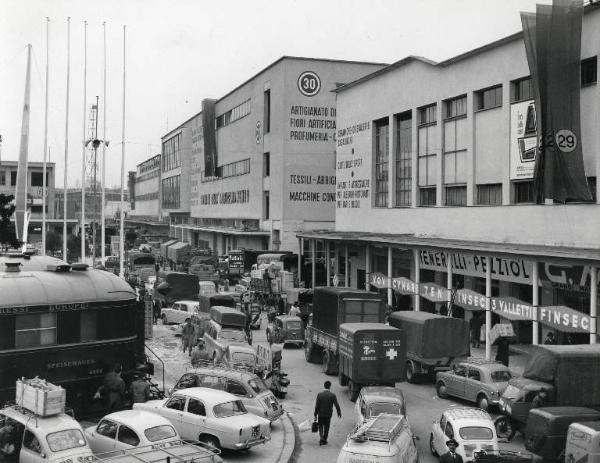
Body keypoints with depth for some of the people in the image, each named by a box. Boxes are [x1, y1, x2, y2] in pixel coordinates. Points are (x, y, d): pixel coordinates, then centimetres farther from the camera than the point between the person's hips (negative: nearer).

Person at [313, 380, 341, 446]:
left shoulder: (319, 394, -12)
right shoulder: (333, 395, -13)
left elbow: (317, 406, -10)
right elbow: (337, 405, -8)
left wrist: (315, 415, -2)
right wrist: (339, 413, 8)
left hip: (320, 414, 0)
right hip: (328, 414, 0)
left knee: (320, 426, 16)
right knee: (326, 428, 17)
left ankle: (321, 438, -4)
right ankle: (324, 440, 25)